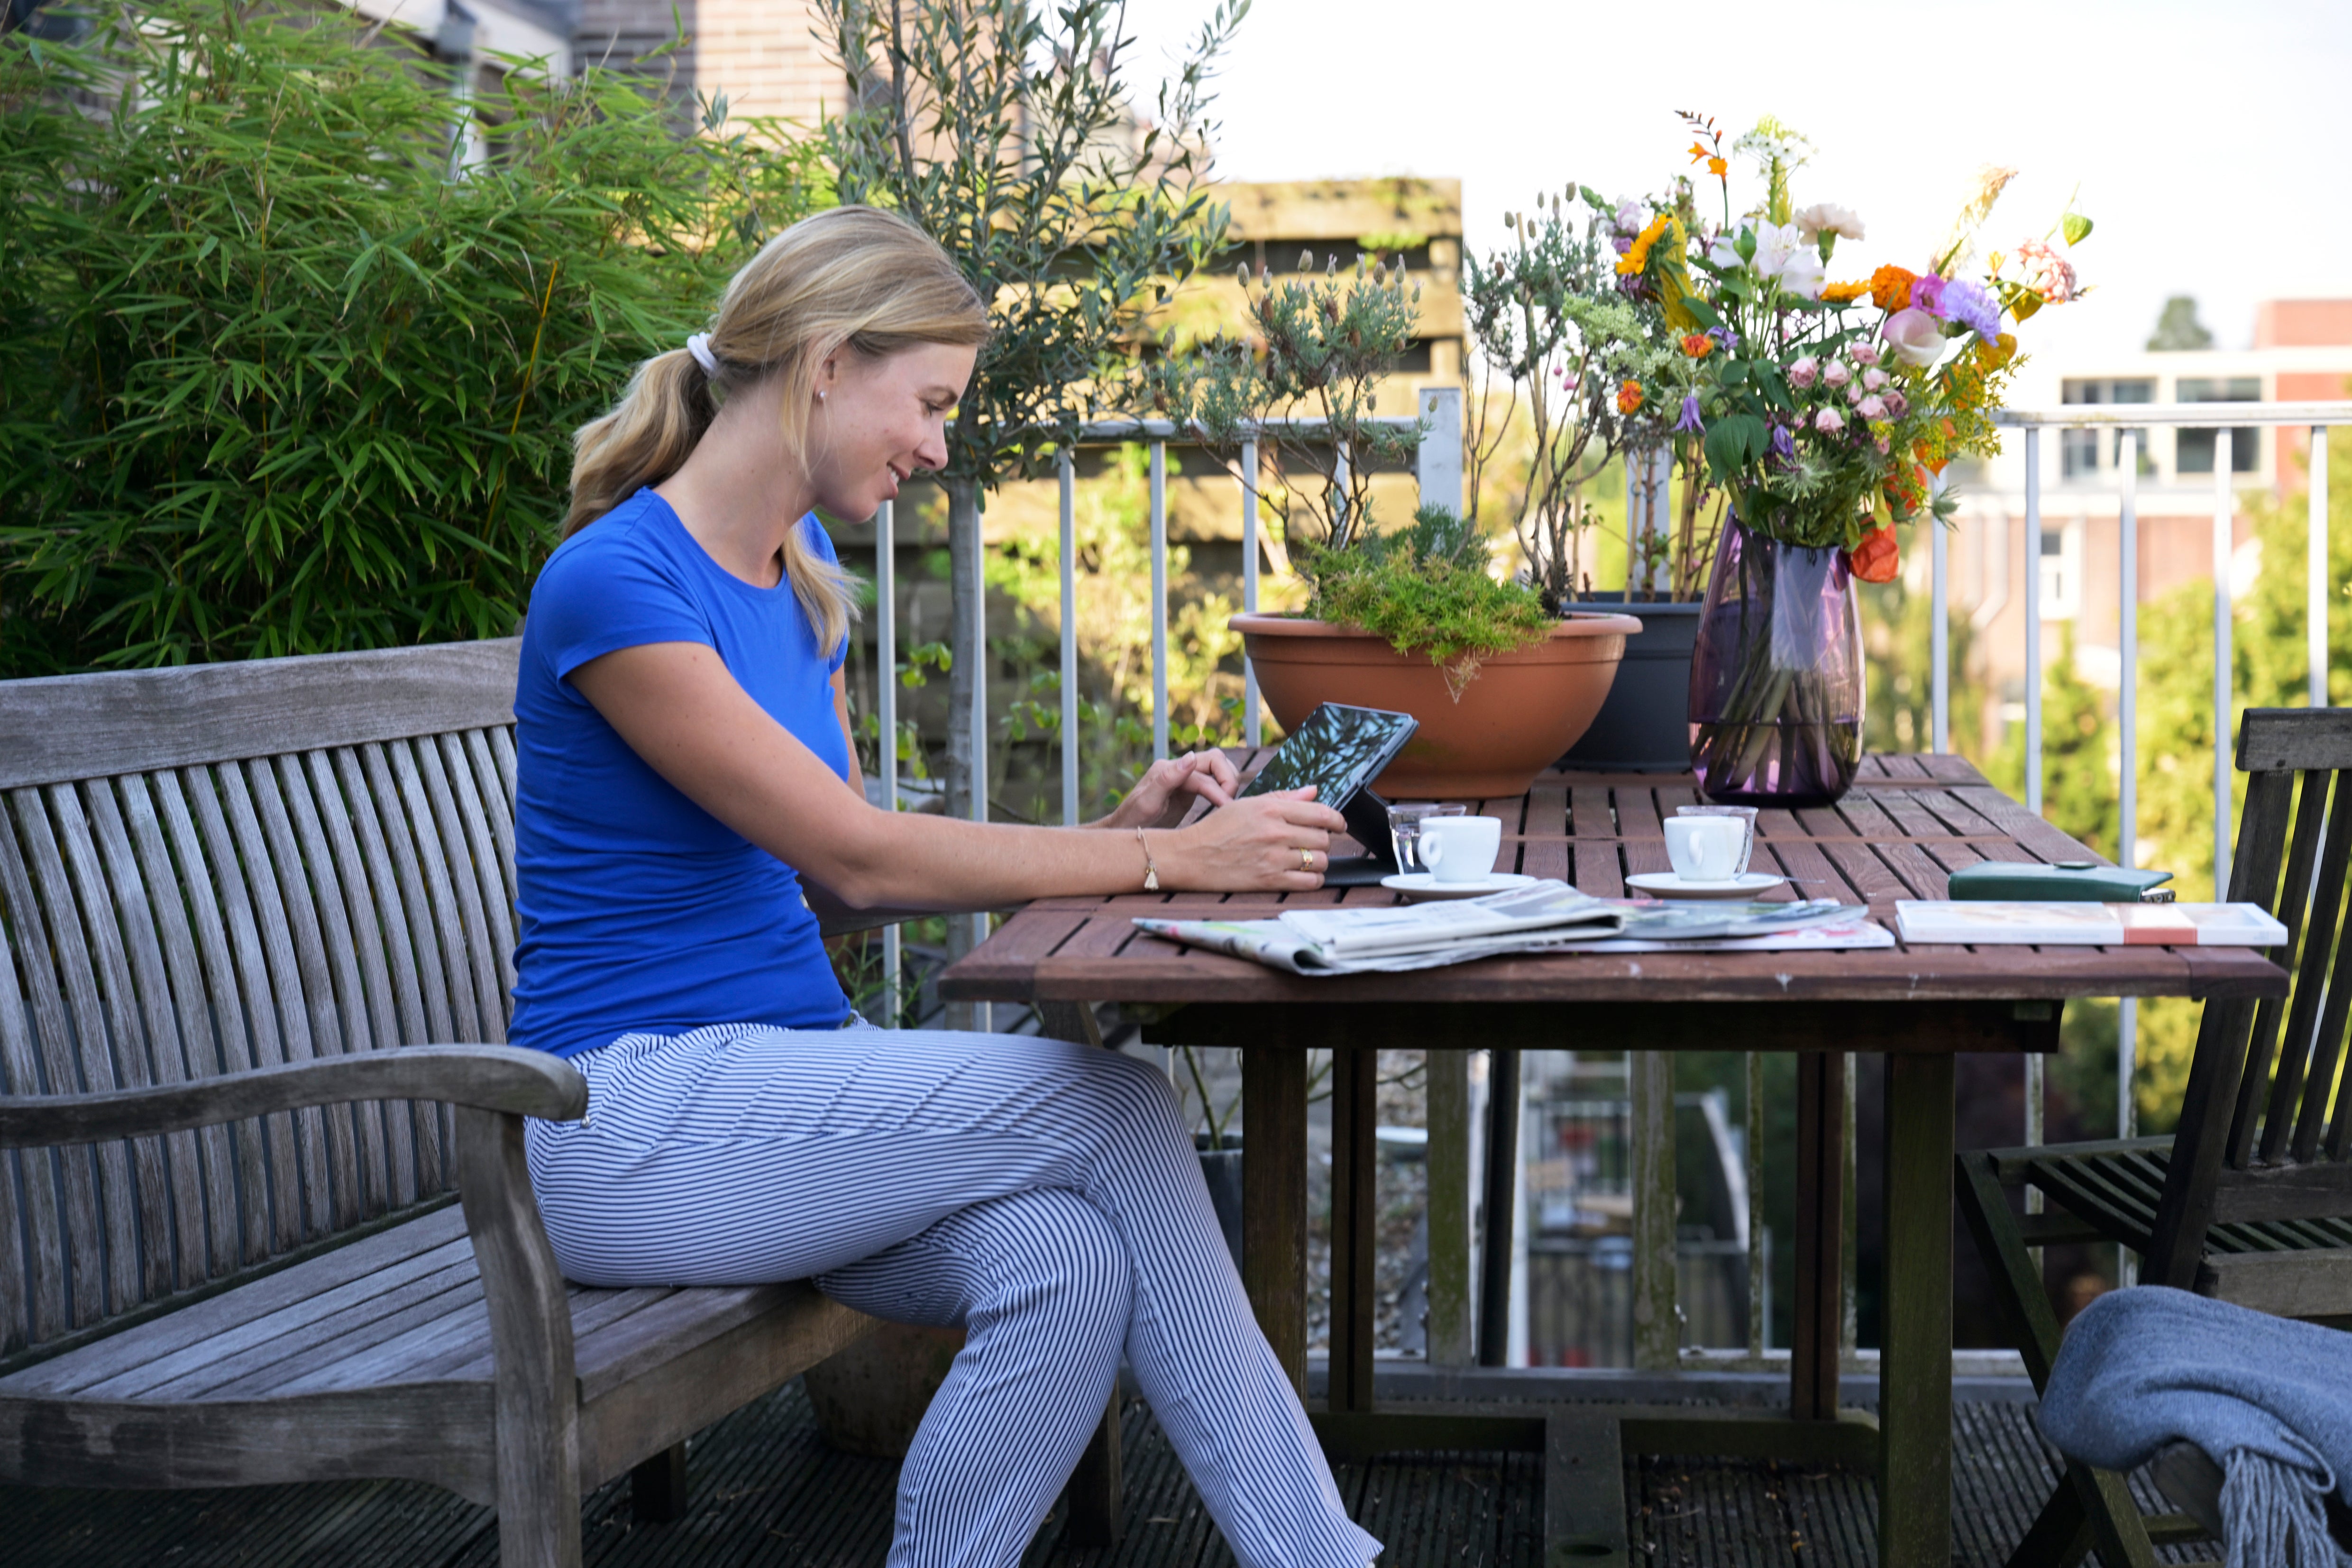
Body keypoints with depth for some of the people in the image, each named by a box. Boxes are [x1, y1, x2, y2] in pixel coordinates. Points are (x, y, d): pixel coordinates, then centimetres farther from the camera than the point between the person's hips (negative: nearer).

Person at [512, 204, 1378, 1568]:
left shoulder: (801, 573, 13)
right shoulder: (612, 582, -15)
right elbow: (856, 858, -18)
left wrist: (1116, 832, 1)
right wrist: (1169, 862, -16)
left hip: (795, 1068, 7)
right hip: (629, 1124, -7)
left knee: (1073, 1264, -25)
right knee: (1114, 1101, -21)